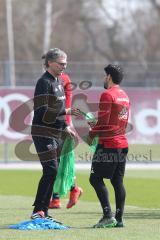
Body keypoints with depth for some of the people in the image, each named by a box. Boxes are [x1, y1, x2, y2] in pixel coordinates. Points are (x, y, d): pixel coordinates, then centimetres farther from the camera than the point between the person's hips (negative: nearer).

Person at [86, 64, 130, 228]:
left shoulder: (107, 95, -11)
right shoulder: (125, 96, 16)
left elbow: (102, 121, -17)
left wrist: (91, 135, -2)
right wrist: (96, 128, 19)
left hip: (108, 144, -8)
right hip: (122, 144, 9)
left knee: (95, 179, -6)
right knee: (118, 182, 8)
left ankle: (108, 216, -14)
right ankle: (119, 219, 7)